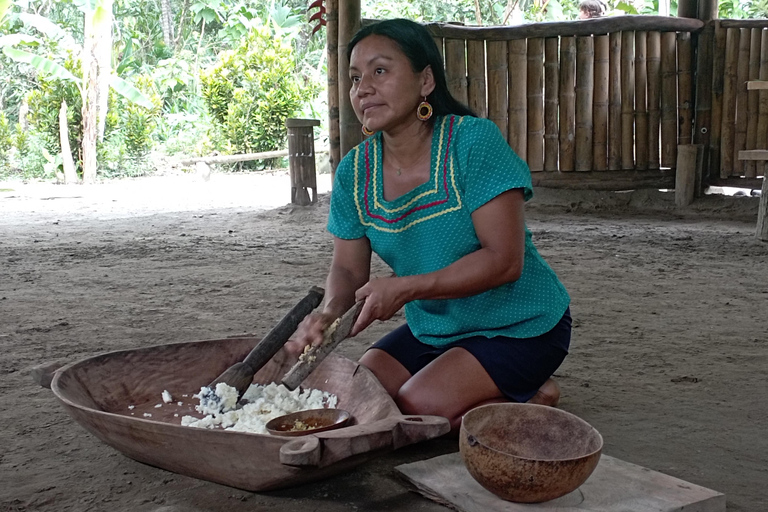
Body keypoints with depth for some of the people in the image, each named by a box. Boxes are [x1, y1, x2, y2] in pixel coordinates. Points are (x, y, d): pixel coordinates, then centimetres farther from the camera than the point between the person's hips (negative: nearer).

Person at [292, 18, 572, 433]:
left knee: (416, 408, -21)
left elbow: (504, 260, -26)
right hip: (432, 330, 7)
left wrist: (406, 288, -32)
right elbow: (348, 270, -1)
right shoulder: (354, 172, -5)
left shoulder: (473, 141, -23)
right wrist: (330, 312, -25)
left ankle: (533, 402, 5)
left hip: (519, 327, -7)